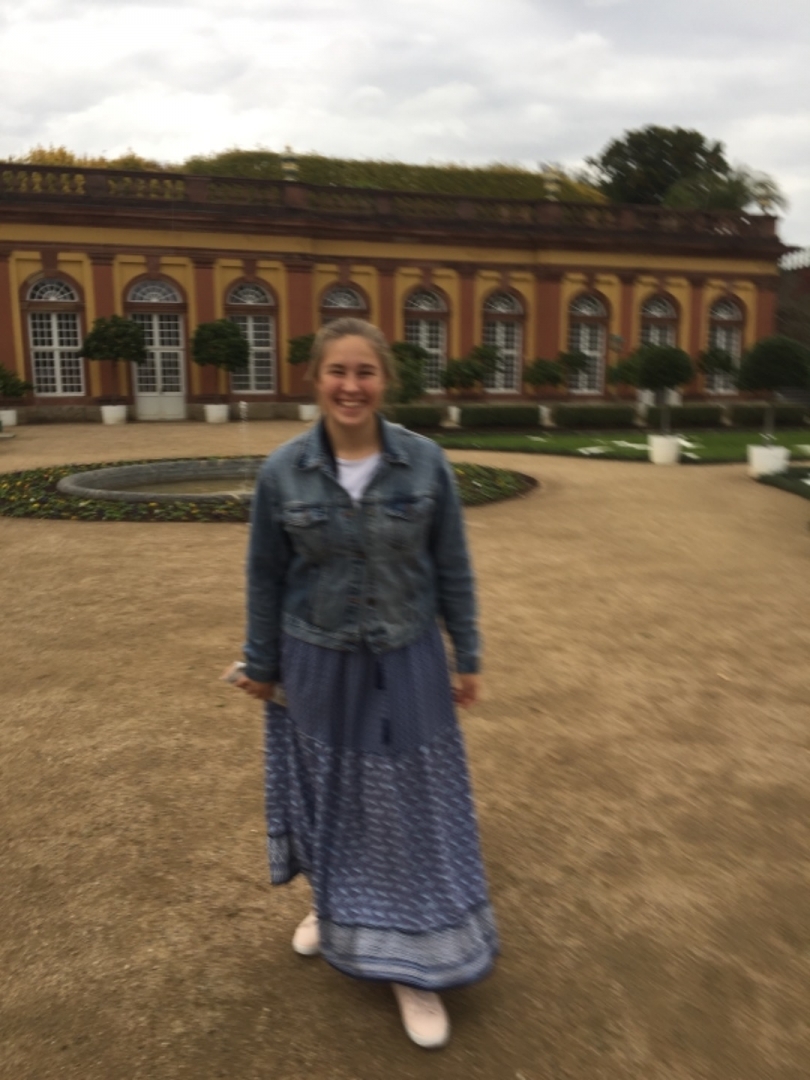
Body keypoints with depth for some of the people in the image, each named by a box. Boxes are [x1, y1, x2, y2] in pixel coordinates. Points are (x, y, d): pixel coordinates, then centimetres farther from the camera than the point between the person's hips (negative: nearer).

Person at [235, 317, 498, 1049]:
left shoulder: (426, 462, -11)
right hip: (318, 665, 1)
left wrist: (467, 659, 0)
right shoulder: (282, 471, -10)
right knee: (327, 792, 19)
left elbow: (453, 571, -3)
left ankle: (413, 964, 25)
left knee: (411, 806, 8)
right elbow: (266, 578, -1)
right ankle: (334, 906, 47)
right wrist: (262, 666, 4)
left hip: (405, 664, 0)